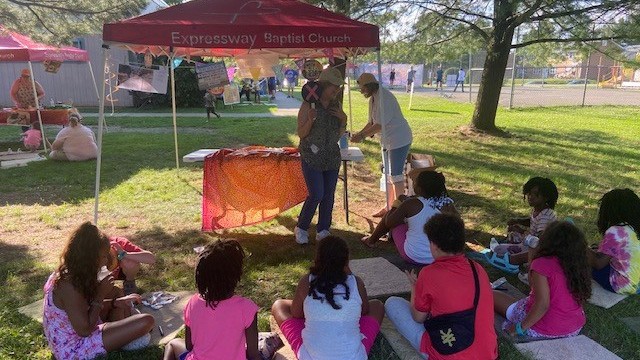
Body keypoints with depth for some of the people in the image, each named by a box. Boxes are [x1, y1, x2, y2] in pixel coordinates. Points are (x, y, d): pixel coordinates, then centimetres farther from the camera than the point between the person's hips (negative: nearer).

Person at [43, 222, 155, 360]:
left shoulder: (67, 273, -1)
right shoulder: (69, 286, -30)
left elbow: (87, 305, 12)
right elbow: (84, 330, -25)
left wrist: (116, 302, 0)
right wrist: (100, 295, -19)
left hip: (72, 335, 10)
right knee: (147, 321, -17)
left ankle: (124, 334, 13)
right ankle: (127, 338, 15)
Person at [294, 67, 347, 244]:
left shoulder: (336, 105, 3)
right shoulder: (308, 105, -12)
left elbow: (340, 133, 10)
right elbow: (301, 133, -10)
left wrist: (343, 119, -8)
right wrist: (310, 120, -27)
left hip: (332, 157, 5)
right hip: (312, 158, -5)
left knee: (329, 195, 7)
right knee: (316, 195, -9)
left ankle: (323, 230, 22)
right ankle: (301, 228, 14)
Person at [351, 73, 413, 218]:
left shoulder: (384, 98, -21)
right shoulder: (373, 98, 8)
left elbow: (380, 124, -26)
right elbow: (372, 122, 14)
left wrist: (362, 136, -22)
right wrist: (359, 133, 2)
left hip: (399, 140, -10)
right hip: (388, 140, 10)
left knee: (395, 175, -5)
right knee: (388, 174, 15)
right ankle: (389, 206, 26)